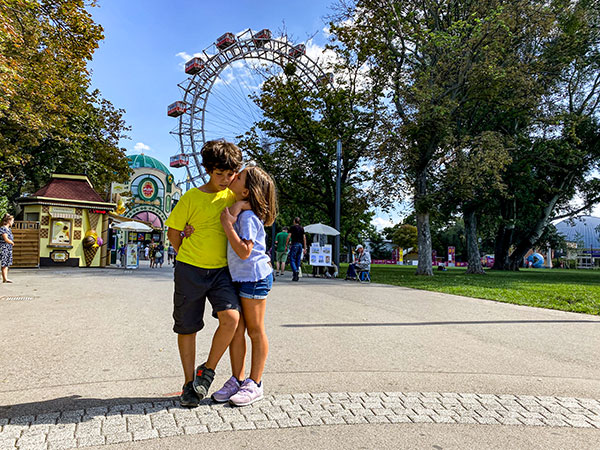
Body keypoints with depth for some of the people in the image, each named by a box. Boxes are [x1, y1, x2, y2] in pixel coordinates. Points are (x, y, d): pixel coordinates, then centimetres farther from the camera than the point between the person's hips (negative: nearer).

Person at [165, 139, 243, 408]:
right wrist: (187, 257, 6)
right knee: (187, 327, 5)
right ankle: (189, 383, 24)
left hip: (221, 270, 2)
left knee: (231, 317, -19)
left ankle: (207, 371, 3)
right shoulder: (192, 198, -5)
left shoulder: (234, 195, 4)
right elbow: (173, 231, 4)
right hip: (190, 270, -2)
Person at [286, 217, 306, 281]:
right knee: (298, 260, 8)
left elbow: (289, 237, -5)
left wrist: (286, 245, -2)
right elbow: (304, 238, 12)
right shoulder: (302, 228, 15)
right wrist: (305, 248, 14)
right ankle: (296, 276, 7)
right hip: (300, 245, 5)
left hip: (294, 244, -5)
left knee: (292, 260, -4)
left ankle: (295, 271, -27)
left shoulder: (293, 227, 1)